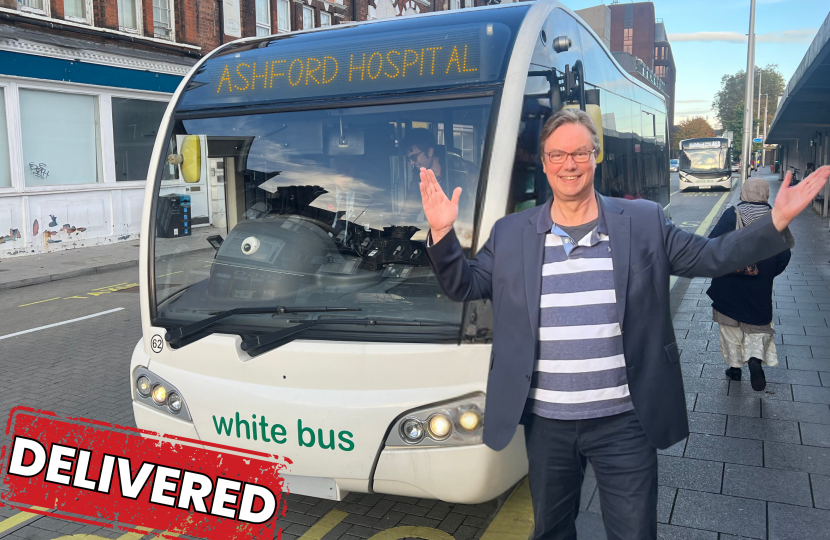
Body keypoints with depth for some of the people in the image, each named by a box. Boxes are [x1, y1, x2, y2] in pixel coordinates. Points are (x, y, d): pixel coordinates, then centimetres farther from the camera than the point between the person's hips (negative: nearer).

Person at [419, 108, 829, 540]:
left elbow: (707, 257, 3)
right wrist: (442, 233, -11)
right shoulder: (510, 233, 1)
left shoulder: (644, 222, -1)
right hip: (546, 423, 2)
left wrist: (776, 223, -9)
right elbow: (463, 286, 5)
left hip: (624, 422, -1)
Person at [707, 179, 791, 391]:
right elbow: (784, 255, -3)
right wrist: (768, 274, 11)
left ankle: (735, 367, 23)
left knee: (731, 327, 14)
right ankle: (756, 359, -7)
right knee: (758, 326, 17)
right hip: (759, 287, 1)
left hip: (728, 285, -1)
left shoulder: (732, 214, -10)